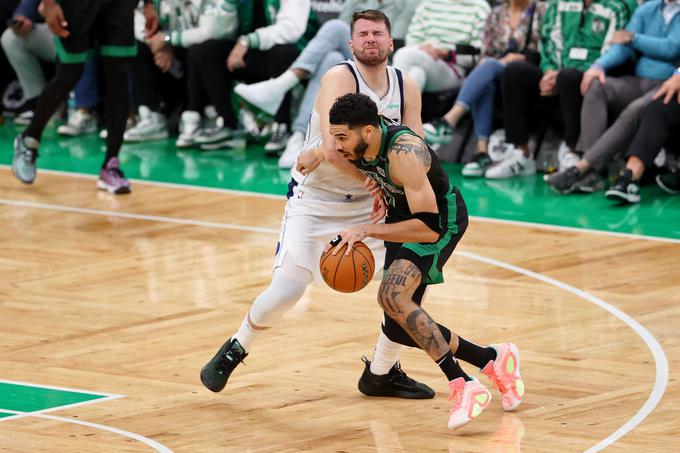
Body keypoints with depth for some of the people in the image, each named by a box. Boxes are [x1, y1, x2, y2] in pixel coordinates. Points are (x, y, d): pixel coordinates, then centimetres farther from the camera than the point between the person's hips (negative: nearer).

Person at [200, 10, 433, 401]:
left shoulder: (407, 89, -4)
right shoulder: (339, 79, -21)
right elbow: (333, 149, -32)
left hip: (370, 202, 5)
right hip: (316, 199, -5)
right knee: (288, 289, -14)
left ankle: (382, 373, 12)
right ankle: (234, 351, 14)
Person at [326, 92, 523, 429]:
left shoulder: (404, 153, -35)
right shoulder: (357, 147, -13)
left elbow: (428, 227, -39)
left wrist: (366, 231, -39)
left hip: (441, 218, -9)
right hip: (402, 215, 9)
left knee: (392, 296, -31)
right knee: (401, 329, 8)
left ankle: (463, 386, -30)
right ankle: (493, 360, 25)